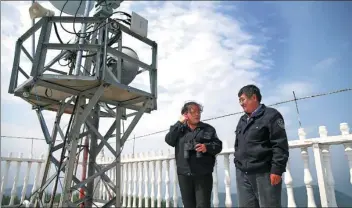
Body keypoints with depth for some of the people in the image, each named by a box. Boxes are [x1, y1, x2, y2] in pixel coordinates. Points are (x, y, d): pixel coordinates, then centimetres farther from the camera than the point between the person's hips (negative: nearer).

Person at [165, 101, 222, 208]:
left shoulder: (208, 129, 7)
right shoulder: (179, 129, 12)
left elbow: (218, 146, 4)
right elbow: (169, 140, -4)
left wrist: (207, 147, -16)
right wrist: (179, 123, -5)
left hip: (203, 174, -2)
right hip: (184, 174, 2)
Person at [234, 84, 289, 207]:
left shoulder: (270, 115, -4)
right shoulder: (242, 120, 18)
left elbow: (280, 145, -12)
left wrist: (277, 170, -17)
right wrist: (238, 164, 17)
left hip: (264, 173, -7)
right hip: (242, 174, 7)